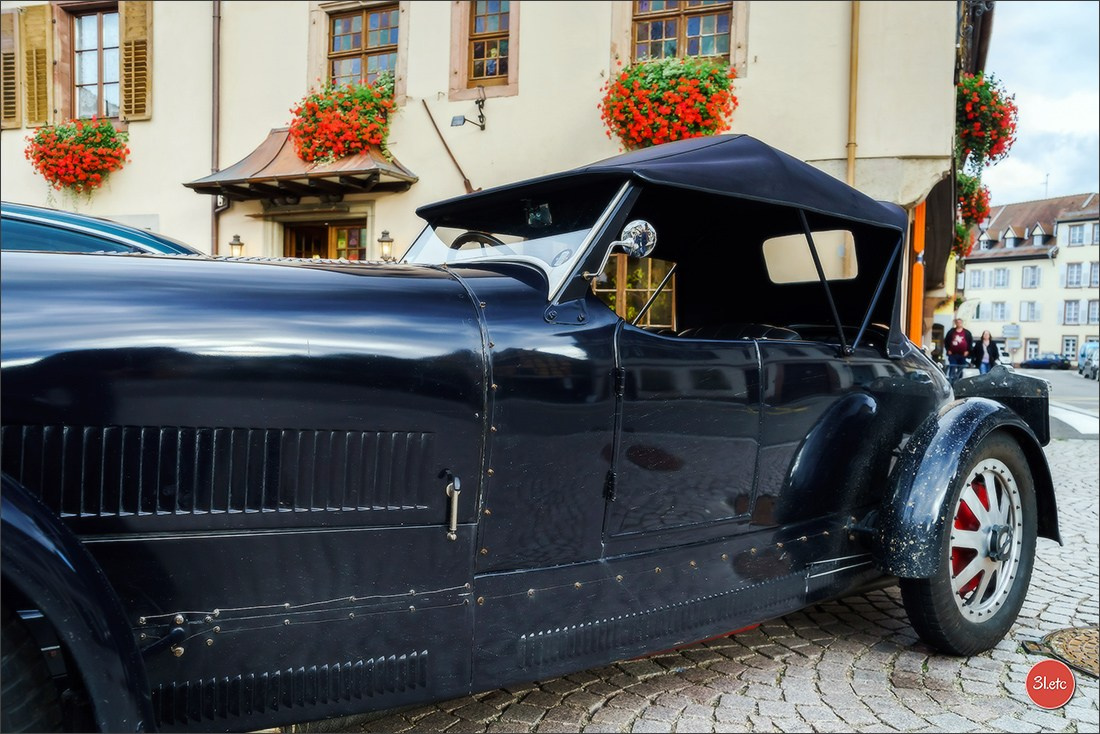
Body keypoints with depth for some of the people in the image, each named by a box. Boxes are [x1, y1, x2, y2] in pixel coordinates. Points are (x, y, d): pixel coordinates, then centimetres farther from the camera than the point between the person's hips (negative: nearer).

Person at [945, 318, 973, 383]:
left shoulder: (967, 333, 7)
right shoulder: (951, 332, 7)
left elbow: (971, 342, 6)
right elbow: (946, 341, 9)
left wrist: (967, 351, -3)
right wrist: (948, 350, 0)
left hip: (962, 355, 1)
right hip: (953, 354, -1)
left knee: (960, 370, 7)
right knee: (952, 369, -5)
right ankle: (951, 380, -3)